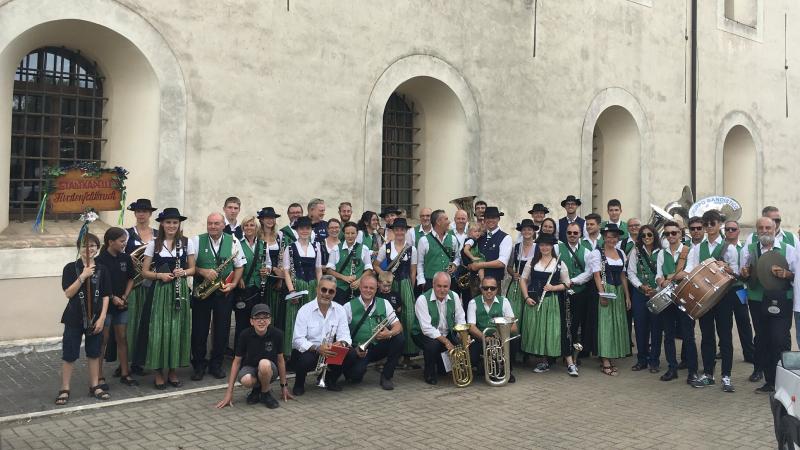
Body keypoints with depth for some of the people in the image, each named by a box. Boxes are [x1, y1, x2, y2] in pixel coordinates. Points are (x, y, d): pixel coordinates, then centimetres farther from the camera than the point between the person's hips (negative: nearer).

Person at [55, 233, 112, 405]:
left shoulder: (102, 270, 1)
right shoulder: (71, 268, -5)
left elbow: (105, 296, 1)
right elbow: (68, 293, -13)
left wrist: (102, 318, -6)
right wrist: (83, 276, -22)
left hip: (95, 318, 2)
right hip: (74, 318, -2)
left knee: (94, 353, 11)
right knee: (69, 354, 2)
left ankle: (94, 386, 22)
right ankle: (65, 389, 13)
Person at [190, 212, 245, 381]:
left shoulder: (233, 241, 2)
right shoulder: (196, 241, 1)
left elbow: (239, 266, 6)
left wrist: (233, 284, -7)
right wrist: (203, 272, -18)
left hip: (223, 292, 1)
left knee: (222, 329, 6)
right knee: (199, 329, 5)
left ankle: (216, 364, 21)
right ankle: (199, 365, 19)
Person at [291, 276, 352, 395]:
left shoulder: (340, 310, -1)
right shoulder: (305, 310, -13)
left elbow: (344, 334, -5)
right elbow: (298, 340, -20)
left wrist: (341, 343, -30)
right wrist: (317, 348, -36)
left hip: (328, 352, 4)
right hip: (306, 351, -3)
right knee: (306, 360, -37)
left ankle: (329, 380, 7)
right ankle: (299, 384, -1)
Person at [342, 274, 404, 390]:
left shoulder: (384, 303, 7)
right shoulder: (349, 307, -1)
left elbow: (398, 326, 2)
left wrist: (390, 333, -21)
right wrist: (353, 350, -22)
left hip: (379, 348, 3)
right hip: (358, 350, -3)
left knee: (399, 337, -22)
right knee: (357, 373, -32)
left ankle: (386, 376, -6)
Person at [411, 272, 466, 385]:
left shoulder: (454, 296, -4)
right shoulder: (423, 299, -20)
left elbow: (460, 320, 0)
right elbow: (427, 328, -25)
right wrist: (445, 341, -31)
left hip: (447, 334, 5)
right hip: (425, 334, -5)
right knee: (433, 344, -35)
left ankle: (441, 367, 14)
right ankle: (429, 373, -5)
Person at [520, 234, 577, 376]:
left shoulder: (560, 263, 3)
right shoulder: (532, 262, 8)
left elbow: (567, 284, 4)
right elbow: (523, 280, 8)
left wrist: (553, 287, -12)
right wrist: (527, 297, -3)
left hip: (553, 301, -2)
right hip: (535, 301, 2)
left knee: (557, 330, -6)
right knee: (537, 330, 5)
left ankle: (570, 363, -1)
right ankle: (544, 361, 19)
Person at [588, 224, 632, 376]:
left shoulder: (621, 253, 11)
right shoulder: (597, 253, -5)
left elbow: (623, 275, 13)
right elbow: (597, 275, -10)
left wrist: (627, 295, 10)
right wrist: (602, 294, -18)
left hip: (619, 292, 6)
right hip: (605, 291, -6)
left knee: (617, 324, 7)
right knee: (605, 324, -4)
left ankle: (611, 358, 15)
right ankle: (606, 363, -2)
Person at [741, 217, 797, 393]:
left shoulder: (788, 249, 5)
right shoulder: (748, 250, 10)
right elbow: (743, 276, 13)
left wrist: (786, 274, -16)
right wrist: (745, 274, -10)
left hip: (781, 301, -2)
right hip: (758, 301, 3)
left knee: (780, 340, -8)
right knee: (762, 340, 7)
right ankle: (769, 381, 18)